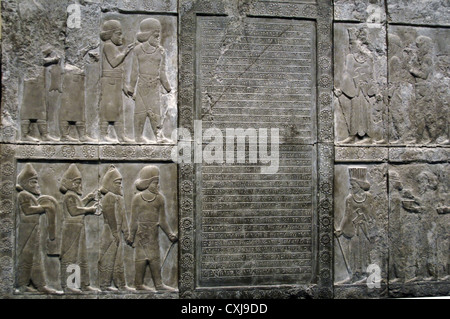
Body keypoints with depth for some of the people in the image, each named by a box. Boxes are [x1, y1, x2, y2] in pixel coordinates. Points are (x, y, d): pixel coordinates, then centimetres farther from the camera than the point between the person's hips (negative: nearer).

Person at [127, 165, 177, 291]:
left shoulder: (137, 198, -4)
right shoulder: (160, 198, -11)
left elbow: (134, 220, -1)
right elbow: (162, 221, -8)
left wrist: (131, 236, 4)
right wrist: (170, 234, 1)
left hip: (140, 232, 3)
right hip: (153, 233, -3)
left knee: (141, 257, 8)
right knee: (154, 257, 5)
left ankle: (139, 284, 14)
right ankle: (158, 284, 11)